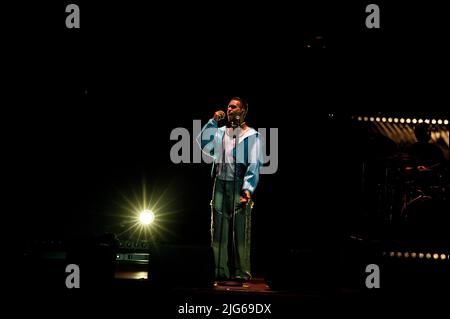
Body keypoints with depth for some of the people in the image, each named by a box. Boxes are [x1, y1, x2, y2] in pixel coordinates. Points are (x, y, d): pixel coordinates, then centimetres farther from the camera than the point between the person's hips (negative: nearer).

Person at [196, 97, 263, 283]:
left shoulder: (252, 135, 4)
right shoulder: (220, 132, 17)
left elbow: (254, 165, -2)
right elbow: (203, 143, 3)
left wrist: (248, 188, -13)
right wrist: (213, 121, 3)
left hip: (239, 186, -4)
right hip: (220, 184, 4)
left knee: (241, 230, -6)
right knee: (219, 230, 1)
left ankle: (241, 271, -3)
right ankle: (221, 271, 4)